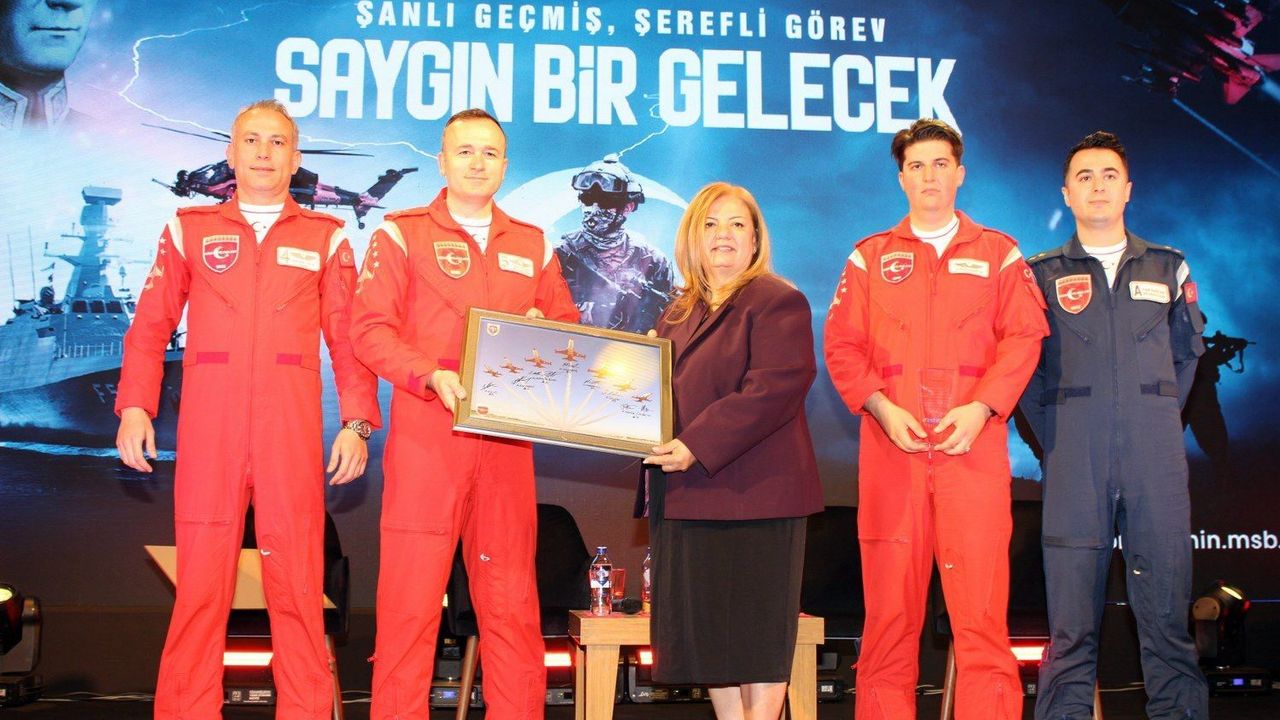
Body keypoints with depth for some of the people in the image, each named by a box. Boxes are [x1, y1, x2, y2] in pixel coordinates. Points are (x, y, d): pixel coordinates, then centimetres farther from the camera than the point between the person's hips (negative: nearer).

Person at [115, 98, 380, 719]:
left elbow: (348, 339, 8)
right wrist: (134, 406, -2)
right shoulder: (190, 229, 14)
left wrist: (356, 422, -2)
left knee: (297, 580, -1)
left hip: (292, 429, 0)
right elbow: (150, 326, 10)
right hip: (208, 427, 1)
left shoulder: (326, 238, 13)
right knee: (200, 579, -1)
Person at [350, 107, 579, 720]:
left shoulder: (532, 245, 16)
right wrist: (431, 375, -18)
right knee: (410, 596, -3)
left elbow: (567, 325, 20)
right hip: (426, 439, -3)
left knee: (510, 597, 5)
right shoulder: (402, 233, 5)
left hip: (507, 445, 3)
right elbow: (369, 328, -3)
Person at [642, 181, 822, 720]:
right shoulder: (679, 314, 18)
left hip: (754, 493, -8)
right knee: (709, 631, 11)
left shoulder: (777, 302, -6)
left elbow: (774, 390, -18)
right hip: (689, 497, 8)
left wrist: (697, 447, -22)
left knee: (758, 634, 1)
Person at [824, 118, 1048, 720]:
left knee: (980, 600, -6)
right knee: (890, 602, 0)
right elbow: (842, 344, 8)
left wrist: (981, 407, -9)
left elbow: (1024, 337, 5)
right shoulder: (870, 256, 16)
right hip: (892, 446, 1)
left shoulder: (998, 252, 14)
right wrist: (883, 409, -7)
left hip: (974, 444, -1)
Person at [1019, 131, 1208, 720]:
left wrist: (1161, 416, 10)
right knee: (1072, 614, -1)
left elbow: (1187, 350, 19)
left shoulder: (1167, 268, 14)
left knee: (1166, 604, 2)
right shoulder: (1041, 275, 9)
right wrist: (1054, 435, 1)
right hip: (1075, 458, -1)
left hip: (1156, 451, 2)